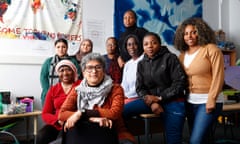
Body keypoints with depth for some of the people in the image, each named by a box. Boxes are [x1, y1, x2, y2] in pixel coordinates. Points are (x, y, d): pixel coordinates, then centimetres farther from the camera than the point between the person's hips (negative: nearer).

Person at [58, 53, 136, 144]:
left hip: (113, 135, -2)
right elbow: (62, 114, -6)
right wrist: (91, 118, -19)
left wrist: (82, 113, -18)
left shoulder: (115, 89, 2)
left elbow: (114, 113, -15)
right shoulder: (77, 91, 8)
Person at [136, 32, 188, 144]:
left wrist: (160, 98, -13)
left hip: (173, 102, -4)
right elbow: (140, 87, 4)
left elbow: (180, 82, -11)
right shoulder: (141, 64, 9)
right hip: (153, 102, 4)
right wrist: (152, 102, -14)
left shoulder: (170, 58, -5)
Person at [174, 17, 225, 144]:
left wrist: (211, 99, -17)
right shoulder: (183, 54, 8)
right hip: (190, 101, 6)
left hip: (207, 101, -6)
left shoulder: (211, 49, -7)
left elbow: (218, 76, -12)